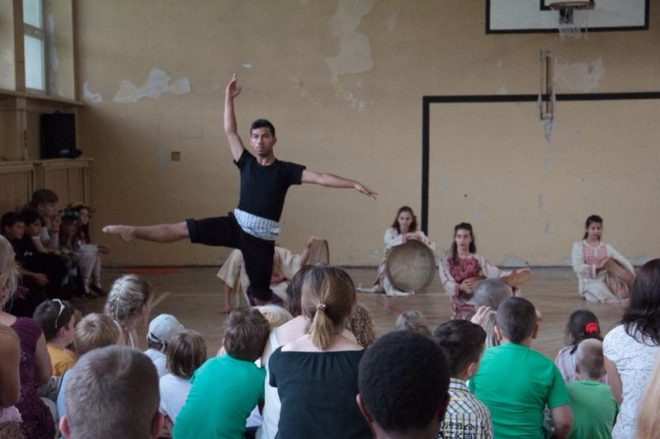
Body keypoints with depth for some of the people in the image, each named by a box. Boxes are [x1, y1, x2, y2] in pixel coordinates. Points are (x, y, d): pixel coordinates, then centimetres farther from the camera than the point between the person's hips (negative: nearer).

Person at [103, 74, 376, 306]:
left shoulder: (285, 170, -2)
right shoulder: (246, 163, 6)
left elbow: (320, 178, -11)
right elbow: (229, 131, 7)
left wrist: (353, 184, -20)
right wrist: (229, 98, 3)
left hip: (262, 237, -2)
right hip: (236, 225, 2)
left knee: (261, 294, 5)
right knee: (185, 229, -11)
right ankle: (132, 232, -13)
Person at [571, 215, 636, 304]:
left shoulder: (606, 247, 8)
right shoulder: (578, 246, -1)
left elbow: (623, 260, 1)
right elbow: (578, 268, -13)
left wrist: (632, 273, -17)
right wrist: (598, 267, -22)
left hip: (605, 282, 4)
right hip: (589, 284, -4)